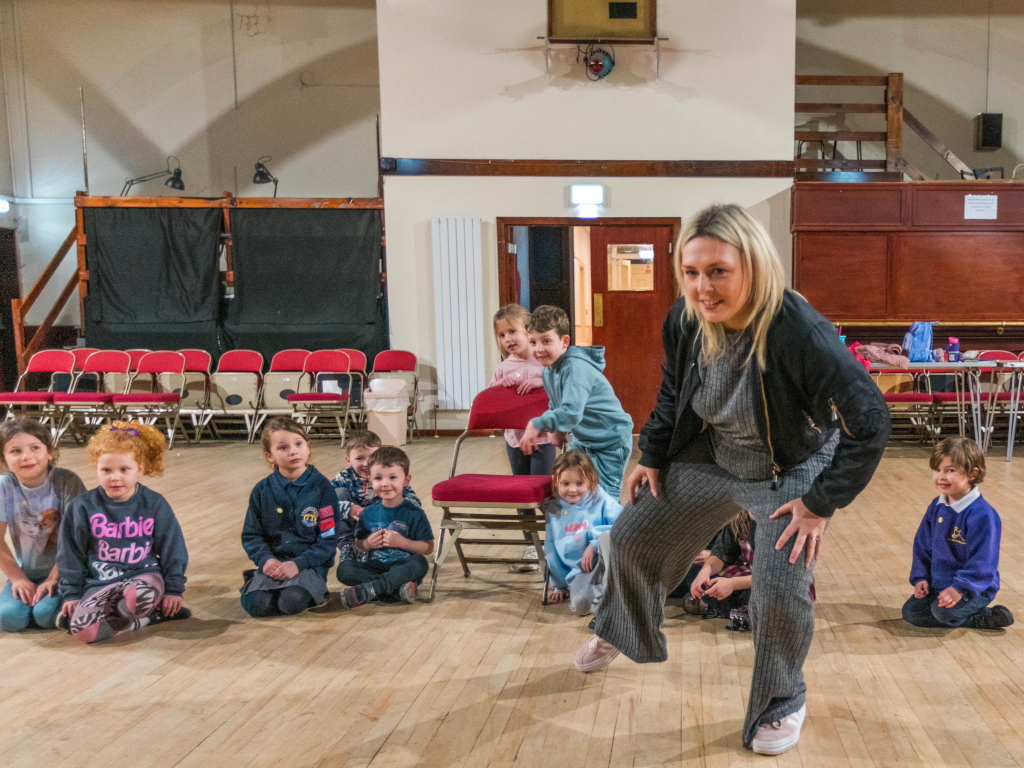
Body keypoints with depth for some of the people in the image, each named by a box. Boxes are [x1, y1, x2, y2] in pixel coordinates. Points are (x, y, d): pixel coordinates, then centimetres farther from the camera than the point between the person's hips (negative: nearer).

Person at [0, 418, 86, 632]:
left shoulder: (67, 481, -15)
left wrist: (54, 578, -17)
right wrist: (18, 579, -7)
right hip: (26, 573, 3)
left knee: (47, 614, -27)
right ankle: (30, 596, 9)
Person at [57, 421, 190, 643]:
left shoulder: (154, 504, -2)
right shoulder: (84, 507, -1)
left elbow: (172, 549, 4)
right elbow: (70, 554, 8)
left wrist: (174, 590, 4)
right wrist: (71, 594, 8)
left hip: (144, 577, -2)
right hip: (100, 584, 3)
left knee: (143, 595, -41)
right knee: (81, 628, -28)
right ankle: (154, 613, -13)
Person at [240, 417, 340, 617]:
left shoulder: (322, 487, -6)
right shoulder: (262, 490, 2)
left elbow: (329, 538, -7)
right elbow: (251, 535, 7)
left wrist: (298, 563, -18)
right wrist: (265, 559, -12)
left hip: (310, 563, -2)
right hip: (273, 562, 2)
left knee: (292, 601, -30)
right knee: (255, 604, -24)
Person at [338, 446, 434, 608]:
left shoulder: (414, 513, -3)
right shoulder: (368, 513, 7)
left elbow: (428, 548, -6)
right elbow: (358, 545, 12)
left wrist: (402, 542, -18)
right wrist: (367, 543, -10)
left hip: (402, 569, -3)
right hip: (375, 568, 3)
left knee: (420, 563, -34)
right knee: (344, 568, -21)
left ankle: (365, 591, -38)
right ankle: (396, 590, -29)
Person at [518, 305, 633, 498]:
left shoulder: (576, 367, -27)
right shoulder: (548, 370, 1)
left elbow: (572, 412, -38)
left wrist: (537, 424, -39)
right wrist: (557, 429, -3)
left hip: (610, 443, -9)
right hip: (582, 440, 9)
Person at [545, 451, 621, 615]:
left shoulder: (601, 501, -1)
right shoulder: (554, 511, 10)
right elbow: (551, 550, 18)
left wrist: (595, 544, -22)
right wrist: (558, 585, 22)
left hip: (606, 562, -2)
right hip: (579, 572, 2)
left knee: (607, 537, -36)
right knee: (581, 605, -31)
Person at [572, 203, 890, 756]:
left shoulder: (801, 332, -37)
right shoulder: (683, 321, -19)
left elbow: (869, 420, -29)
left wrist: (821, 503, -24)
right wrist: (653, 456, 6)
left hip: (792, 471, -5)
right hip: (712, 457, 5)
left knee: (779, 587, -17)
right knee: (633, 537, 10)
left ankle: (782, 704, 15)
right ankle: (621, 629, 43)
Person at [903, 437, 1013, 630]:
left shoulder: (982, 516, -21)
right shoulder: (936, 507, 2)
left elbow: (982, 561, -24)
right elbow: (922, 545, 10)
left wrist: (960, 589, -31)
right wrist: (920, 578, 1)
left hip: (974, 587, -8)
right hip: (938, 584, 8)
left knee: (944, 611, -32)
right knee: (910, 612, -4)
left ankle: (986, 617, -3)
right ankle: (979, 618, 4)